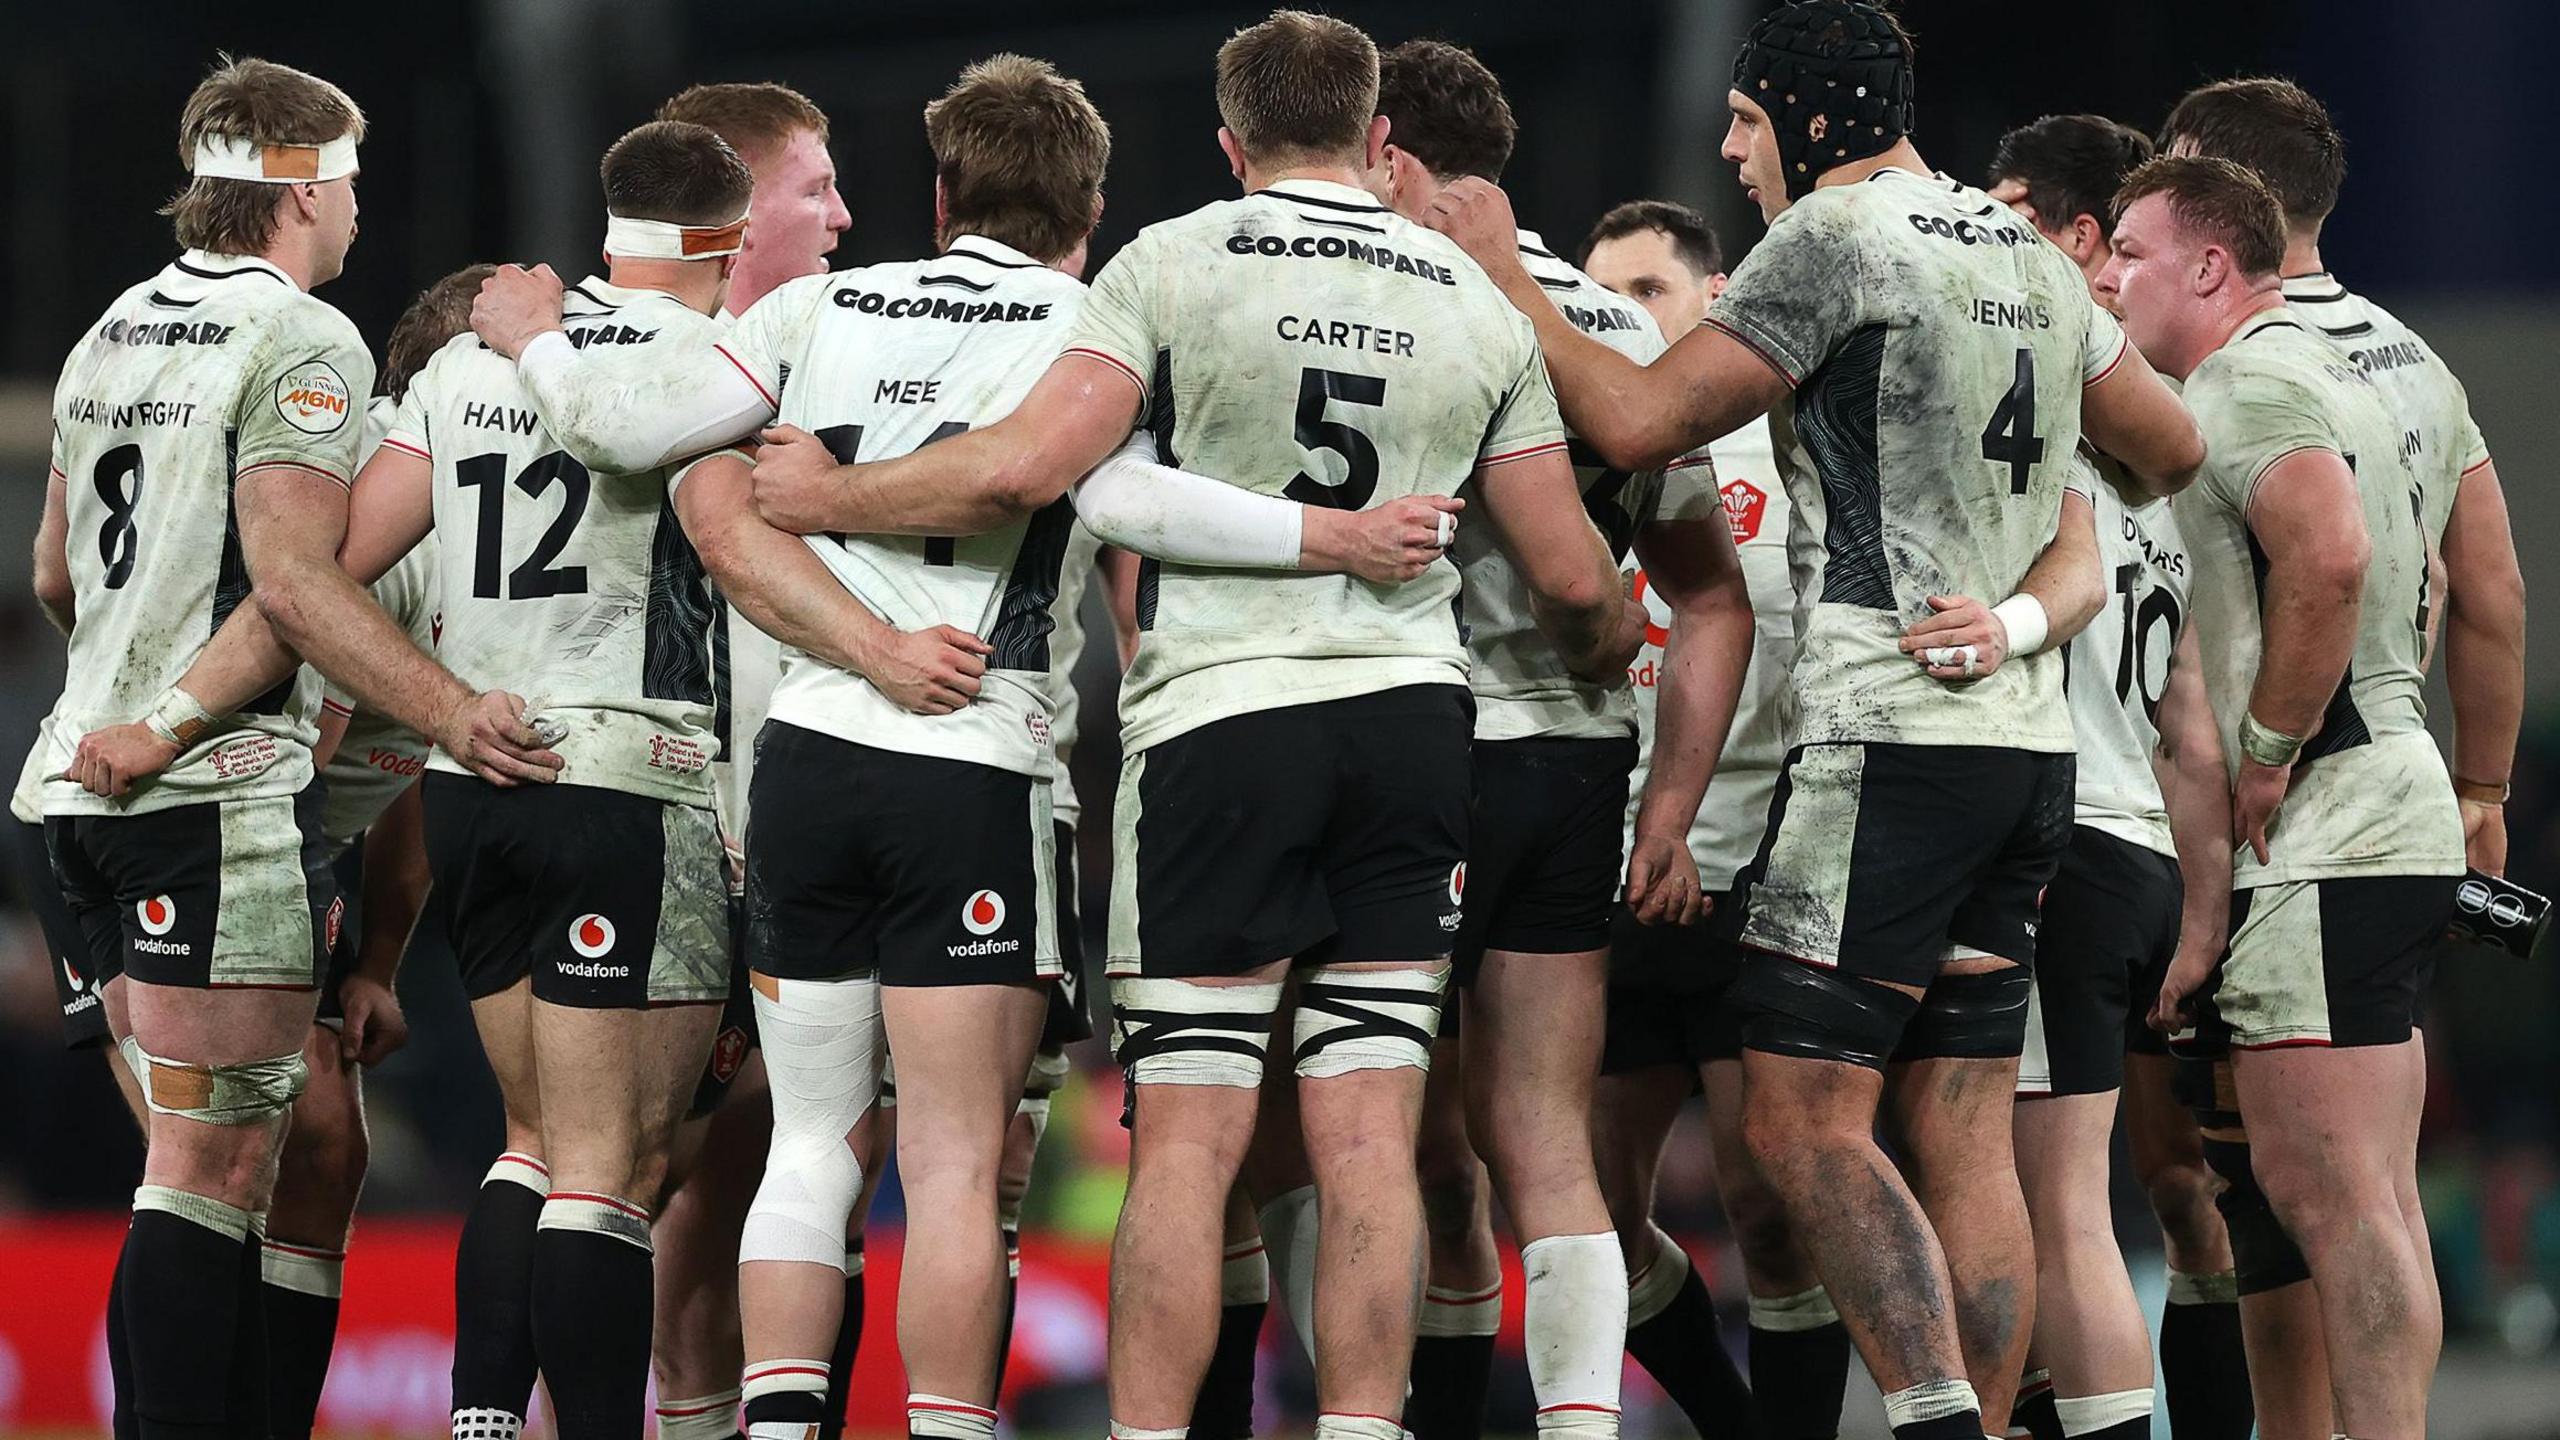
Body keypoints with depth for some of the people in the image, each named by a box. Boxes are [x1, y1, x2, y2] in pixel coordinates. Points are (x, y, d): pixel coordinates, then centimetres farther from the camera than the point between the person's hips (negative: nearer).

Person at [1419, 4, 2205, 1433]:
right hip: (2029, 744, 8)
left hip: (1893, 738, -8)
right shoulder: (2033, 260, 16)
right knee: (1964, 1138, 7)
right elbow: (2176, 453, 27)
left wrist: (1504, 277, 1)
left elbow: (1641, 422, -10)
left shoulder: (1840, 238, -9)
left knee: (1805, 1115, -9)